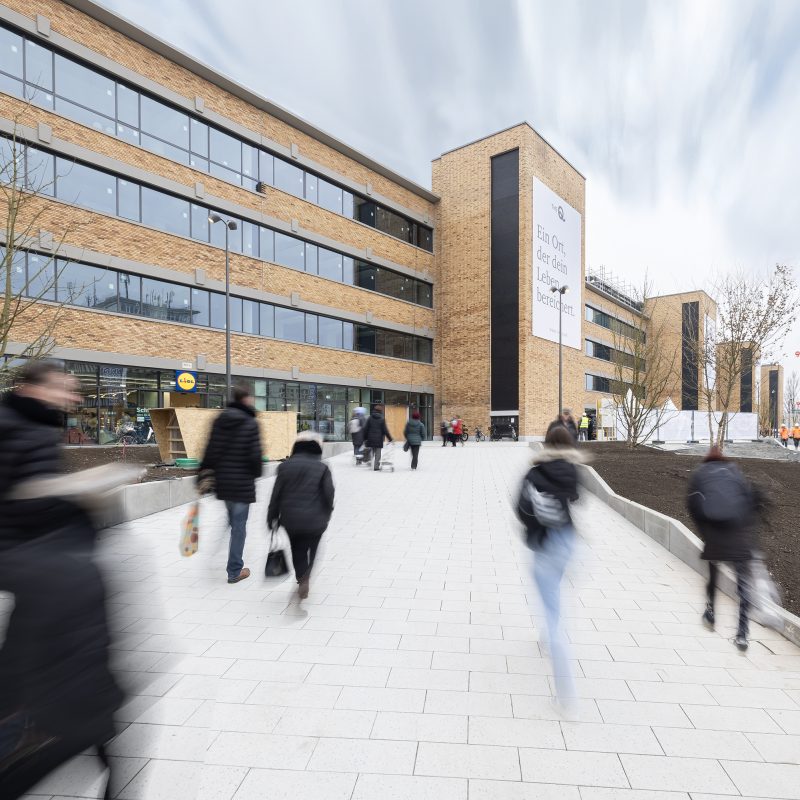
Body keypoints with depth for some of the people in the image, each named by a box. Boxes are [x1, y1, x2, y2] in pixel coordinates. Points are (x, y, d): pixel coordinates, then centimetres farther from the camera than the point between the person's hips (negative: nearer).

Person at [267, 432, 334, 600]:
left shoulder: (285, 466, -1)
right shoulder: (322, 468, -7)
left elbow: (276, 494, 0)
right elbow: (329, 494, -8)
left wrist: (272, 518, 9)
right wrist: (326, 515, 9)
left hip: (290, 519, 2)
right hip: (314, 520, -2)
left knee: (297, 550, 19)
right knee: (311, 550, 15)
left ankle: (301, 578, 29)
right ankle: (305, 578, -3)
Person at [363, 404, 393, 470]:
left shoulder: (369, 418, 3)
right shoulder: (382, 419, -5)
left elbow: (366, 429, 4)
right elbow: (385, 430, -6)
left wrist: (365, 438, 11)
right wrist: (390, 439, 0)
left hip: (371, 439, 3)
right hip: (379, 439, -3)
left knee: (372, 453, 15)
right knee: (378, 454, 5)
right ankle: (376, 466, 4)